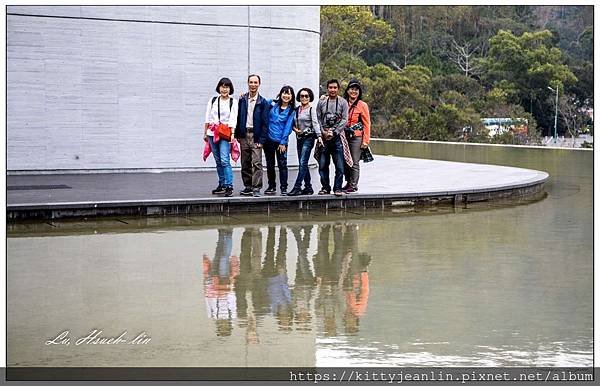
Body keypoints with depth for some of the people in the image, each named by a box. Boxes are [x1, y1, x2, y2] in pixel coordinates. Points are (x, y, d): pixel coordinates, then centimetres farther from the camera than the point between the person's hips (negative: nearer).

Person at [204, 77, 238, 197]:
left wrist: (232, 134, -15)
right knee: (218, 161, 8)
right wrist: (205, 133, 10)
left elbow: (233, 120, -5)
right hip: (212, 133, 4)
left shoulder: (233, 102, 3)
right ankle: (222, 185, 16)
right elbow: (207, 118, 13)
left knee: (224, 160, -16)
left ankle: (229, 186, -18)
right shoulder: (212, 101, 12)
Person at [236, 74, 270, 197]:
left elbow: (265, 122, -3)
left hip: (256, 135, -4)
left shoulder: (263, 102, -1)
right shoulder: (242, 100, 8)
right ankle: (248, 187, 17)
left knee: (257, 163, -10)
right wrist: (237, 134, 3)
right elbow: (238, 117, 10)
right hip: (244, 135, 4)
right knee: (245, 163, 8)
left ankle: (256, 188, -10)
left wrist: (261, 140, -10)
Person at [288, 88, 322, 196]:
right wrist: (294, 128, -2)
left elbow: (315, 123, -13)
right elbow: (292, 123, 20)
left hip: (308, 138, -7)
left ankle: (297, 187, -16)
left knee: (303, 163, -12)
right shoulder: (297, 110, 14)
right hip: (299, 138, 7)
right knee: (303, 164, 7)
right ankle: (308, 187, 14)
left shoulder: (311, 109, -3)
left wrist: (319, 136, -25)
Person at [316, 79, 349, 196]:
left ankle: (337, 188, 2)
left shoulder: (343, 102, 3)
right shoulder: (321, 102, 10)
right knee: (323, 164, 4)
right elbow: (318, 119, 8)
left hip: (337, 137, -2)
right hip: (324, 138, 2)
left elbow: (344, 120, -3)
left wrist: (334, 132, -11)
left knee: (339, 165, -5)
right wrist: (323, 132, -7)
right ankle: (325, 187, 15)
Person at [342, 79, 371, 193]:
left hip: (356, 137, -4)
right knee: (345, 162, 7)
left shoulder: (362, 105, -1)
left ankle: (353, 185, 2)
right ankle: (348, 183, 19)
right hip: (344, 136, 4)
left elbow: (367, 124, -2)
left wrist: (365, 141, -7)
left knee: (354, 162, -4)